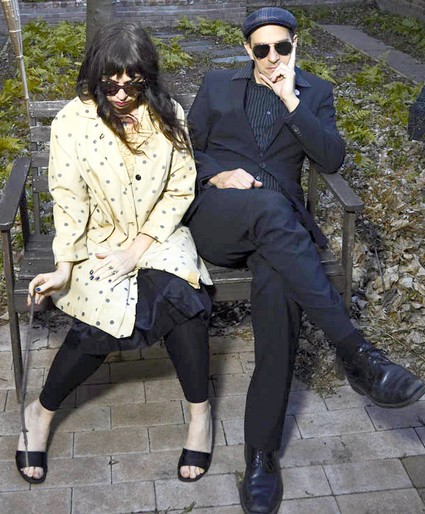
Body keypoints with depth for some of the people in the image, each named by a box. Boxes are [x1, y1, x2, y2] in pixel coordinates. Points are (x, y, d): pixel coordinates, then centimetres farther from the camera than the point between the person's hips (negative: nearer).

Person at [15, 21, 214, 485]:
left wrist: (137, 250, -12)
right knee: (105, 316, -27)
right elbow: (70, 202, -7)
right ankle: (41, 412, 0)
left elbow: (180, 191, -4)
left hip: (159, 234, 1)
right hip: (100, 240, -1)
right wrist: (64, 268, -14)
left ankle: (200, 411, -11)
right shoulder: (72, 123, -8)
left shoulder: (167, 115, -4)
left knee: (178, 290, -31)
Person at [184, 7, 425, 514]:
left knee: (277, 292, -35)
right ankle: (355, 351, -41)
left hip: (279, 223, 0)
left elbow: (332, 159, 0)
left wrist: (291, 100, -7)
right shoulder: (217, 85, 17)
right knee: (269, 206, -39)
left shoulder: (315, 92, 16)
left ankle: (261, 451, -27)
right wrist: (215, 174, -6)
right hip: (216, 216, 0)